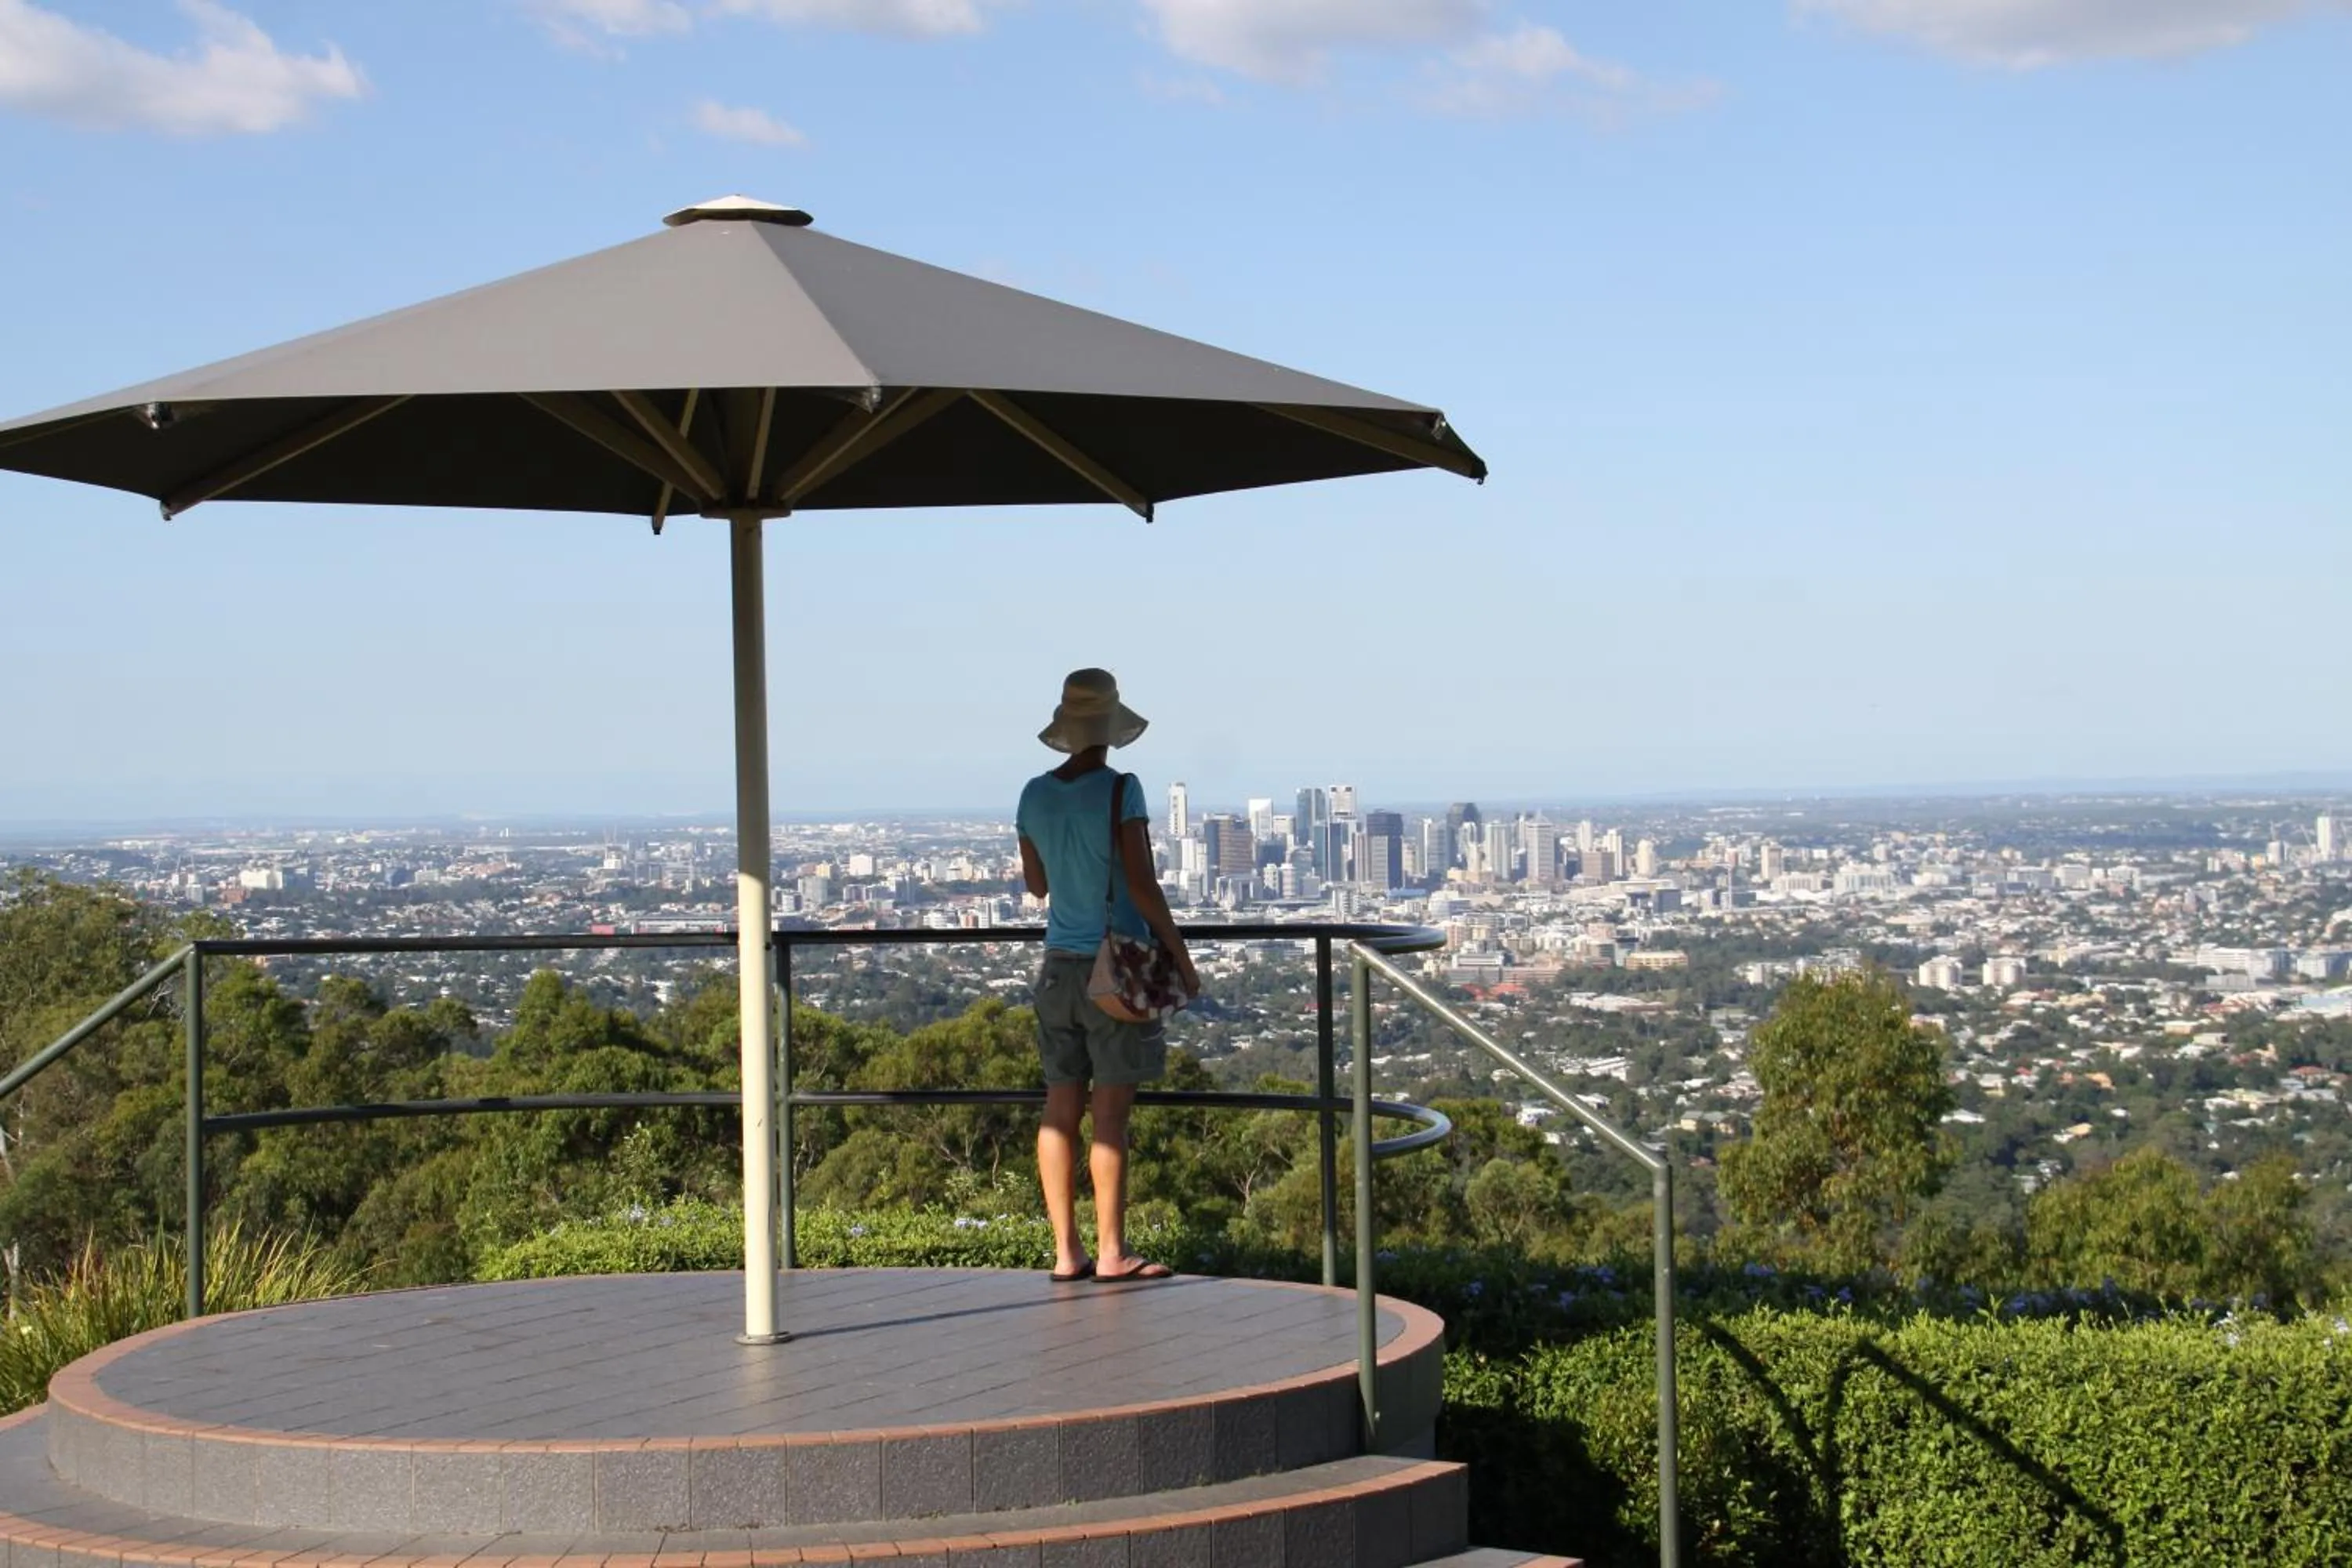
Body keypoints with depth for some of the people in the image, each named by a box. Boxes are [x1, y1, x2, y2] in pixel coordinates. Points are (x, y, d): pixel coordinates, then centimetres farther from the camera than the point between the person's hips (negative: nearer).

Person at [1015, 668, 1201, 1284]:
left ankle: (1066, 1251, 9)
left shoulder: (1036, 795, 6)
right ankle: (1111, 1252, -1)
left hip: (1060, 966, 6)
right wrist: (1180, 956, -8)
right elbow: (1141, 883, -15)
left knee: (1061, 1109, 7)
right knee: (1110, 1113, -3)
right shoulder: (1120, 790, -12)